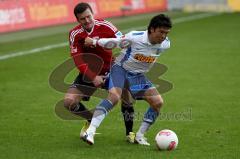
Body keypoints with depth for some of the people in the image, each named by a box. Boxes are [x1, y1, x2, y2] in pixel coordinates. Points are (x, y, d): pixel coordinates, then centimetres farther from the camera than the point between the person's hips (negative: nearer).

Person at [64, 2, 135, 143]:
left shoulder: (104, 26, -15)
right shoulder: (75, 34, -11)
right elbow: (78, 60, -14)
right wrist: (93, 78, -25)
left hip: (109, 70, -1)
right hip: (89, 73, 2)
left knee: (127, 92, -24)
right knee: (69, 101, -12)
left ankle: (129, 133, -4)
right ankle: (91, 121, 19)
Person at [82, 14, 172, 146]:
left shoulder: (165, 44, -11)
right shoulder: (135, 37, -25)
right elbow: (115, 42, -8)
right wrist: (94, 42, 1)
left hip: (138, 76, 5)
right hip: (120, 69, -5)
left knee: (158, 102, -9)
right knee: (114, 96, -31)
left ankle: (140, 136, 6)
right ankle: (90, 132, -34)